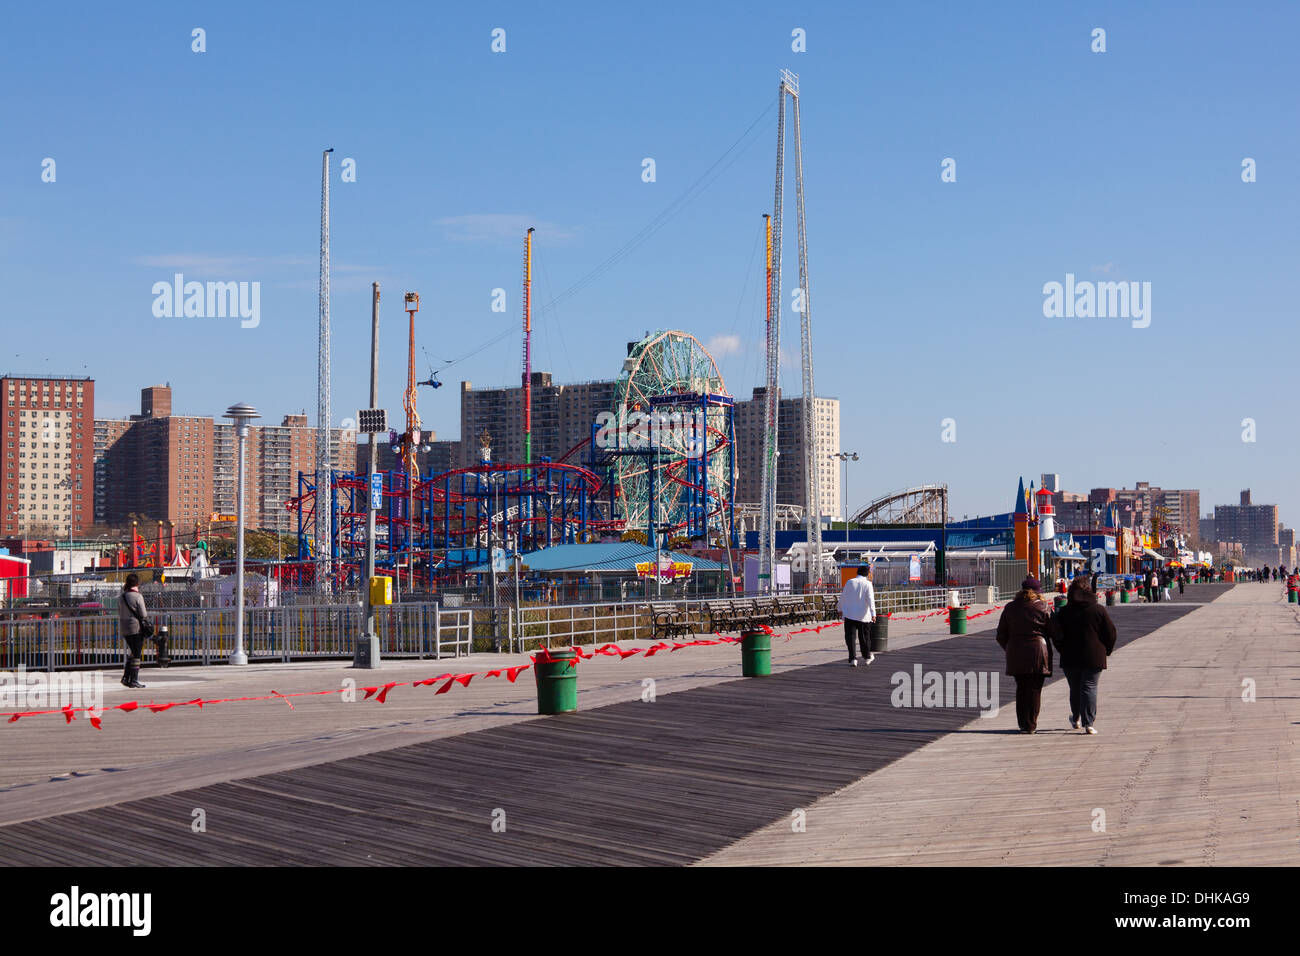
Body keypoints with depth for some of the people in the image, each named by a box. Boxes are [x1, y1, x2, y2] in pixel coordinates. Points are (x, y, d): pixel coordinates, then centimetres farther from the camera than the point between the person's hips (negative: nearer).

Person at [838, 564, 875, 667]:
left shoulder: (850, 582, 1)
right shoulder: (868, 584, -5)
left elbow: (843, 596, 8)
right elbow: (870, 599, -15)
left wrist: (840, 609, 22)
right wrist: (873, 614, -19)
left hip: (849, 615, 0)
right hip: (863, 616, 0)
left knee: (850, 637, 0)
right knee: (864, 637, 15)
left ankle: (852, 659, -11)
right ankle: (867, 656, 33)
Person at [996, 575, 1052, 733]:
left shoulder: (1010, 608, 4)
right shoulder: (1041, 608, -5)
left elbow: (1001, 635, 7)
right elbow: (1050, 632, -4)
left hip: (1016, 654, 3)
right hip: (1037, 652, -3)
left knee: (1021, 689, 13)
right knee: (1034, 689, 3)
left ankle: (1022, 724, 13)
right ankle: (1031, 725, 3)